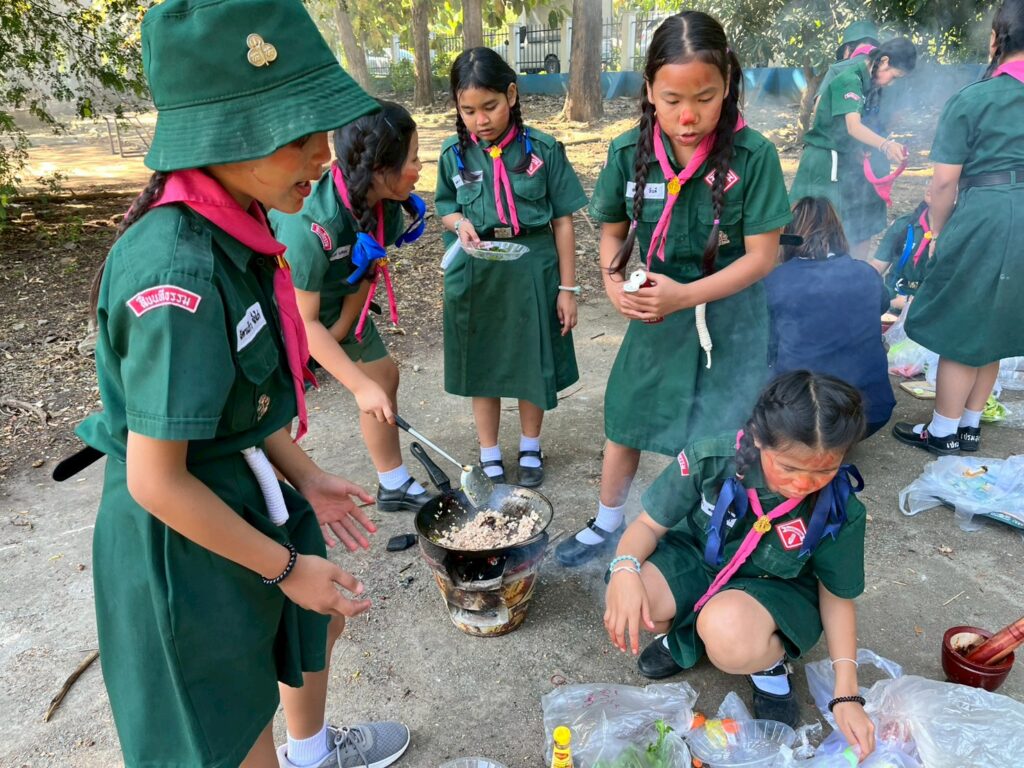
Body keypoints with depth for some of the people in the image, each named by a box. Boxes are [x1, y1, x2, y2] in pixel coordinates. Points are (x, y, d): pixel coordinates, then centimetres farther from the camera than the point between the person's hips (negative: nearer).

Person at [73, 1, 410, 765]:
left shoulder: (236, 229, -6)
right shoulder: (179, 275, -33)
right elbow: (157, 482, -26)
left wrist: (306, 478, 7)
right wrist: (286, 566, -16)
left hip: (243, 488, 9)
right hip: (182, 530, -9)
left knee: (320, 619, 30)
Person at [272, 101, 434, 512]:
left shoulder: (386, 204, -19)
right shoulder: (309, 223, -39)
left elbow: (366, 273, -5)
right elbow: (303, 320, -32)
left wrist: (342, 329, -5)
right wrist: (360, 386, -30)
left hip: (339, 304, 7)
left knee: (385, 374, 11)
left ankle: (394, 486, 27)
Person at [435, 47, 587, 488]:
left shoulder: (543, 150, -7)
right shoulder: (455, 154, -2)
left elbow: (562, 221, -3)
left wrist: (567, 288, -3)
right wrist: (460, 224, -14)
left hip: (531, 273, -1)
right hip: (475, 277, 2)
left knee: (533, 366, 11)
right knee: (482, 368, 12)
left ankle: (530, 449, 35)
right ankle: (489, 456, 31)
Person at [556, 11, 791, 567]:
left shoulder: (753, 155, -18)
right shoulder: (629, 152, -9)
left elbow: (762, 255, -15)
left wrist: (684, 295, -24)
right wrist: (614, 287, -14)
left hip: (729, 319, -3)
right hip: (652, 314, 3)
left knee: (718, 438, 6)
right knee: (625, 421, 15)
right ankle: (607, 526, 39)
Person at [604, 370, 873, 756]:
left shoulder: (841, 510, -22)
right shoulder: (710, 459, -27)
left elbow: (837, 597, -6)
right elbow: (649, 524, -15)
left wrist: (847, 695, -10)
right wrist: (625, 568, -37)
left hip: (775, 589, -1)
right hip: (695, 559, 2)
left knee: (726, 634, -38)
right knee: (624, 601, -30)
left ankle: (770, 664, 1)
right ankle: (686, 629, 7)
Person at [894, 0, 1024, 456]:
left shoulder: (970, 100, -8)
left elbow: (944, 182, -9)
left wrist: (938, 233, 5)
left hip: (983, 222, -5)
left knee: (961, 333, 5)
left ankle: (943, 433, 16)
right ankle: (969, 427, 28)